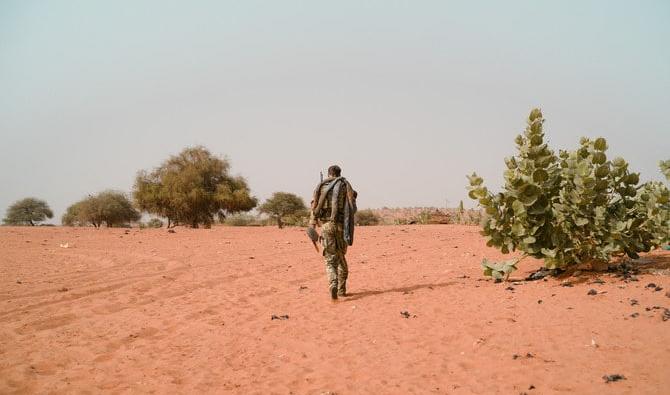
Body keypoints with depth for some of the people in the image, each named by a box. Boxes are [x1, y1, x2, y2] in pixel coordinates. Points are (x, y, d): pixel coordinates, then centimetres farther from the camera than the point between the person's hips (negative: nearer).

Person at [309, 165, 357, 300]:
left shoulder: (321, 186, 8)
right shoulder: (345, 185, 6)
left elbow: (314, 207, 0)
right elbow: (352, 208, -1)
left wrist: (312, 226, -1)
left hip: (326, 225, 0)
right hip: (341, 226, 0)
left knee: (330, 259, 2)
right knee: (341, 257, 18)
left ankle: (333, 285, -22)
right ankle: (342, 289, 21)